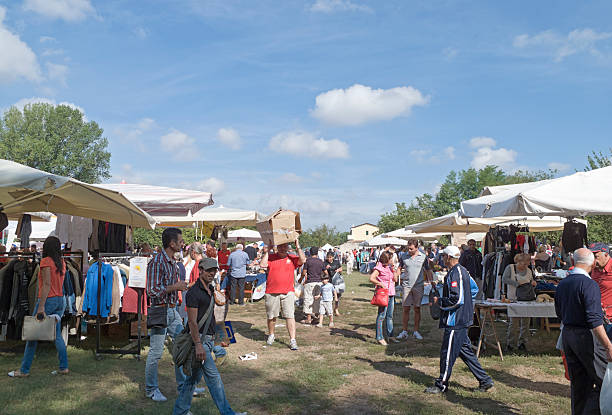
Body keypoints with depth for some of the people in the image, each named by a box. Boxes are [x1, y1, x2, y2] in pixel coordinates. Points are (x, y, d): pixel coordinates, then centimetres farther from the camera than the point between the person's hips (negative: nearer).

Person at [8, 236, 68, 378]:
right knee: (57, 334, 11)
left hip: (49, 299, -7)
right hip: (61, 300, 7)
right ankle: (64, 367, 11)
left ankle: (24, 370, 11)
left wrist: (41, 307, -18)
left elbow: (47, 284, -17)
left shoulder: (45, 261, -11)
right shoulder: (62, 262, 10)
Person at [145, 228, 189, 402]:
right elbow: (152, 291, -24)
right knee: (156, 353, 2)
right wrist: (175, 287, -18)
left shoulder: (173, 261, 10)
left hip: (173, 311, 9)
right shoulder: (156, 262, -18)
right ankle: (151, 389, 19)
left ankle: (183, 385, 23)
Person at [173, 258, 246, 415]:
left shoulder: (210, 290, 14)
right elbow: (192, 322, -18)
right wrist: (198, 345, -22)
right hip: (199, 339, -9)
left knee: (194, 376, 15)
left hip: (208, 339, 9)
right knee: (213, 377, -7)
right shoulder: (194, 292, -14)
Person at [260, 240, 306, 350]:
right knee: (271, 316, 13)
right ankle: (271, 335, 36)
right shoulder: (270, 257, 4)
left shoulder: (292, 258, 6)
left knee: (290, 316, -5)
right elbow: (262, 265, -10)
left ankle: (292, 340, -1)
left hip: (288, 292, 0)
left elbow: (303, 260, -10)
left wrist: (298, 247, -9)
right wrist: (266, 252, -9)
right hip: (272, 293, 0)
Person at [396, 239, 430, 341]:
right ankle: (404, 331, 8)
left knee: (417, 309, 6)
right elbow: (400, 268, 13)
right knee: (406, 309, 1)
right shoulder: (404, 256, 3)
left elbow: (427, 270, 8)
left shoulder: (423, 257, 0)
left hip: (419, 286, 0)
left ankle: (416, 331, 15)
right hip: (406, 285, 1)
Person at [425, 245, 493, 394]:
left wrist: (439, 301, -12)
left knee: (447, 353, -1)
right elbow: (474, 289, 23)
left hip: (455, 320, -10)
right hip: (463, 318, 10)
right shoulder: (463, 270, 12)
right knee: (465, 350, 17)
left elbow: (456, 299, -25)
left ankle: (441, 385, 9)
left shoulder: (454, 273, -20)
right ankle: (485, 380, 22)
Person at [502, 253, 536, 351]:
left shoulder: (529, 271, 14)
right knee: (512, 322, -4)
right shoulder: (510, 267, -1)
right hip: (513, 299, -5)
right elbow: (504, 279, -13)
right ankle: (508, 343, 6)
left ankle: (521, 342, 17)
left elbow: (531, 282, 24)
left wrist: (533, 283, 1)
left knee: (525, 322, 5)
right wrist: (516, 283, -21)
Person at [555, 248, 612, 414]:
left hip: (567, 335, 8)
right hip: (586, 336, -8)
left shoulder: (562, 284, 8)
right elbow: (595, 321, -22)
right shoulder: (589, 285, -16)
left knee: (577, 382, 15)